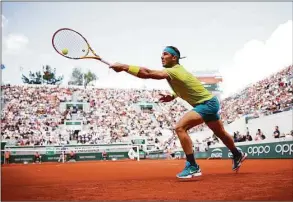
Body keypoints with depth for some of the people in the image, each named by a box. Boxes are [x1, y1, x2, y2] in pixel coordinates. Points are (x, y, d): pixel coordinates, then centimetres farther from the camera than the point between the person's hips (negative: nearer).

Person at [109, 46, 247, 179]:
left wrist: (124, 67, -37)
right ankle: (238, 155, 52)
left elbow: (147, 73, -37)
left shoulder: (173, 71, -25)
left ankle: (192, 167, -19)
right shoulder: (178, 69, 3)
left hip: (207, 103, -10)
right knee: (220, 133, 28)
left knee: (180, 127, -25)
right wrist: (173, 96, 3)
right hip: (209, 102, 10)